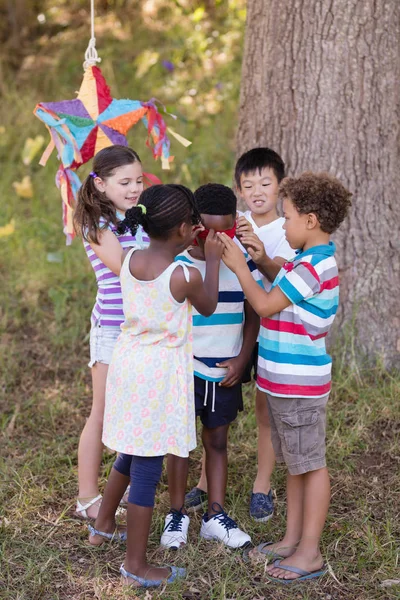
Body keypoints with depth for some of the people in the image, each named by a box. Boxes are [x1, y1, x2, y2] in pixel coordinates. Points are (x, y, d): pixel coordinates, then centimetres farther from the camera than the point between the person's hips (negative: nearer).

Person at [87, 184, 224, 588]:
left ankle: (103, 525, 43)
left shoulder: (129, 259, -2)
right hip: (159, 374, -7)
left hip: (127, 363, 7)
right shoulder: (186, 277, -19)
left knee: (131, 453, 26)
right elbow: (208, 307, 2)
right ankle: (136, 565, 11)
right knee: (148, 467, 2)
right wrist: (212, 260, 8)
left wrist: (182, 248, 19)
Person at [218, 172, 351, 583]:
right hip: (285, 379, 10)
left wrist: (238, 265, -10)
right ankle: (292, 540, 28)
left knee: (310, 464, 0)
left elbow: (265, 305, -19)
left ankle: (309, 553, 8)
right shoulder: (308, 259, 9)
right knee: (295, 463, 17)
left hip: (299, 383, -10)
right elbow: (282, 286, 22)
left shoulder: (314, 266, -21)